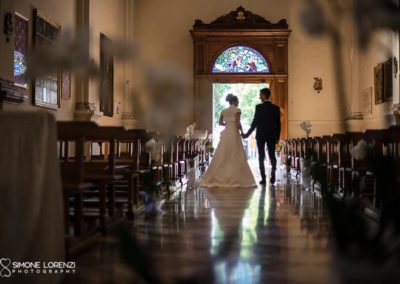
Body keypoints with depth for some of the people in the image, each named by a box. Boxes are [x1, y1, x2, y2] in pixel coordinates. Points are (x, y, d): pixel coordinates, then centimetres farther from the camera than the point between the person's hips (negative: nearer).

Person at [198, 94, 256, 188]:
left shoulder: (223, 111, 11)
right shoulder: (237, 110, -6)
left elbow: (220, 123, 19)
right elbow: (238, 123, -14)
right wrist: (242, 131, 1)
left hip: (225, 134, 5)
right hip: (234, 134, -5)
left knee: (221, 157, 7)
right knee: (236, 157, -1)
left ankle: (215, 178, 7)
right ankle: (236, 179, -3)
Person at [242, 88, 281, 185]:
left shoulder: (259, 107, -9)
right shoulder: (276, 108, 2)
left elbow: (255, 122, -10)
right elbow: (278, 124, 3)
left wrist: (247, 134, -2)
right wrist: (277, 137, 12)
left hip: (260, 135, -3)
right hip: (272, 135, 3)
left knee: (261, 156, 4)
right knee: (272, 155, 10)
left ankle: (263, 178, 3)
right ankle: (273, 173, -11)